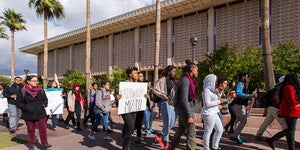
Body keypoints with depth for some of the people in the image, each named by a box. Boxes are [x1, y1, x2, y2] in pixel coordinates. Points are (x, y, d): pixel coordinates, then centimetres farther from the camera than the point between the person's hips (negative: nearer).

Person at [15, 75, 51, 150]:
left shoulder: (41, 90, 4)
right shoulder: (22, 91, -5)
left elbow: (45, 99, 15)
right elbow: (18, 102, -2)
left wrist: (43, 105, -2)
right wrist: (26, 108, -12)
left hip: (41, 113, 2)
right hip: (29, 114, -1)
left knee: (43, 128, 2)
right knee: (30, 129, 11)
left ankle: (44, 143, 15)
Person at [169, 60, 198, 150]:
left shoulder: (189, 80, 11)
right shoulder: (185, 79, -17)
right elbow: (184, 99, -22)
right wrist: (189, 116, -22)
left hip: (183, 110, 9)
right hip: (185, 110, -9)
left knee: (180, 130, 20)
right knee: (191, 133, 0)